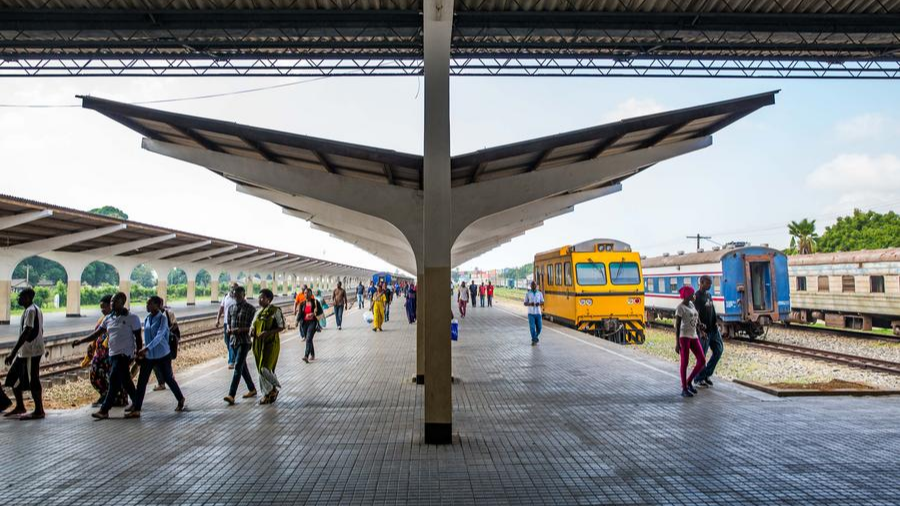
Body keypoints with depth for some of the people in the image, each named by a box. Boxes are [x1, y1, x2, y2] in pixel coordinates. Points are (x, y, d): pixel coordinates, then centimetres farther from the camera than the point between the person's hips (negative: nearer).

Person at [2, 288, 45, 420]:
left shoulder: (30, 311, -17)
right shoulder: (36, 309, 14)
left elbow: (26, 333, -24)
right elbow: (40, 330, 20)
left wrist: (12, 353, -25)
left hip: (31, 352, -10)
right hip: (24, 351, 10)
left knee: (32, 381, -3)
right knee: (13, 377, 16)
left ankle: (39, 411, 5)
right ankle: (20, 407, 25)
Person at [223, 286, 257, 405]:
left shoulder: (250, 309, -7)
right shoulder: (231, 308, 11)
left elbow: (253, 326, -9)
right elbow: (229, 322, 18)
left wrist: (241, 330, -23)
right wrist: (229, 329, -4)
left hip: (244, 341, -7)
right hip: (234, 340, 7)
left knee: (238, 366, -13)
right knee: (242, 366, 15)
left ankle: (231, 395, -17)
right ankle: (252, 389, 29)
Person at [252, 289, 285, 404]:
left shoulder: (275, 310, -9)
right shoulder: (258, 311, 11)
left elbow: (281, 327, -10)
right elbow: (254, 325, 22)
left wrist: (268, 333, -22)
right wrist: (252, 331, -1)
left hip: (271, 343, -7)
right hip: (258, 343, 7)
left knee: (265, 369, -14)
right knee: (261, 370, 9)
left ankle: (274, 388, 11)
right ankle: (267, 394, 21)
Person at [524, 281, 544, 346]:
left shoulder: (540, 293, 5)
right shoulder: (528, 293, 0)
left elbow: (542, 302, 7)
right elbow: (525, 304, 2)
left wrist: (539, 303, -15)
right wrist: (530, 304, -19)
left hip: (538, 313, 2)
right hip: (531, 313, -2)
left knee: (539, 327, 5)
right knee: (532, 327, -7)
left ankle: (535, 337, 33)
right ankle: (534, 341, 4)